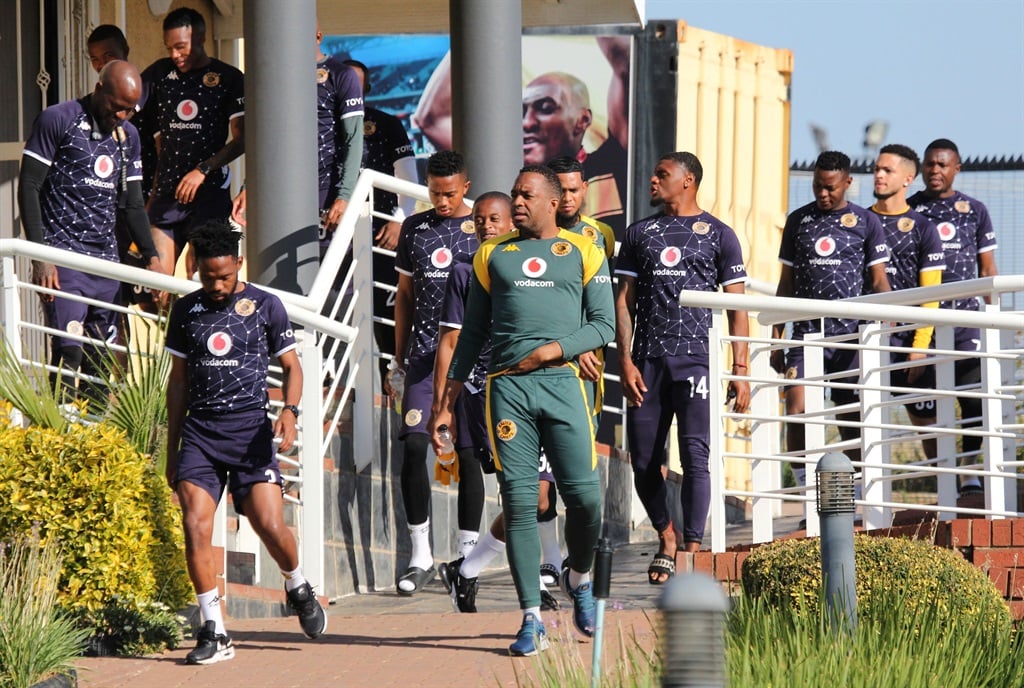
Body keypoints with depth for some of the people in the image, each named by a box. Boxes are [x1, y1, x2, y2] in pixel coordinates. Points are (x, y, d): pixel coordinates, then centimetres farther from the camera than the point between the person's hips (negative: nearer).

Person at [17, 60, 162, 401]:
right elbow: (28, 187, -7)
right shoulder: (57, 120, -4)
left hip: (106, 258, 6)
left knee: (103, 359, 4)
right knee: (69, 353, -17)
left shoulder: (128, 135, 16)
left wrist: (151, 257, 9)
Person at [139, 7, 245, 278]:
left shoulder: (229, 79, 2)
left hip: (210, 192, -4)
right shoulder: (160, 74, 13)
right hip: (166, 192, 4)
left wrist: (203, 170, -12)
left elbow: (241, 140, -2)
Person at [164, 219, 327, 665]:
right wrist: (172, 449, 17)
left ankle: (298, 588, 22)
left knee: (270, 525, -12)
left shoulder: (265, 306, 3)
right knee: (195, 525, -14)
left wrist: (289, 410, -14)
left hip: (249, 428, -2)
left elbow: (291, 366, 7)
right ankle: (214, 633, -9)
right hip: (199, 431, 2)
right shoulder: (186, 311, 11)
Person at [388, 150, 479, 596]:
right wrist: (399, 361, 15)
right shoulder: (414, 228, 11)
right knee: (413, 445, -9)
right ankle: (420, 556, -2)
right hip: (424, 354, 2)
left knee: (467, 452, 0)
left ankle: (467, 554, 8)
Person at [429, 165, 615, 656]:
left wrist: (554, 349, -10)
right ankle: (532, 620, -4)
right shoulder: (492, 255, 18)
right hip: (506, 386, 1)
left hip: (562, 380, -1)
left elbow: (603, 325, 7)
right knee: (519, 501, -5)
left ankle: (579, 577, 23)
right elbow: (473, 332, 20)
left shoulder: (583, 253, 12)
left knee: (584, 495, -8)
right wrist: (446, 403, 15)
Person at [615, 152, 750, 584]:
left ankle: (692, 550, -12)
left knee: (694, 456, -13)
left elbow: (736, 306, 5)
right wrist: (625, 362, 0)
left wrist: (740, 370, -2)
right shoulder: (640, 233, 14)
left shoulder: (718, 235, 6)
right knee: (644, 462, 3)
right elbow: (624, 301, 12)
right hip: (647, 362, 3)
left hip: (696, 358, -3)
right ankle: (665, 540, 23)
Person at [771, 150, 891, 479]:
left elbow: (878, 280, 3)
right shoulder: (798, 220, 11)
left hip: (851, 332, -1)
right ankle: (802, 481, -6)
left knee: (851, 417, 2)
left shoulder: (866, 222, 4)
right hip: (807, 332, 2)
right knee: (796, 408, -13)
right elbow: (786, 282, 14)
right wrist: (776, 337, 10)